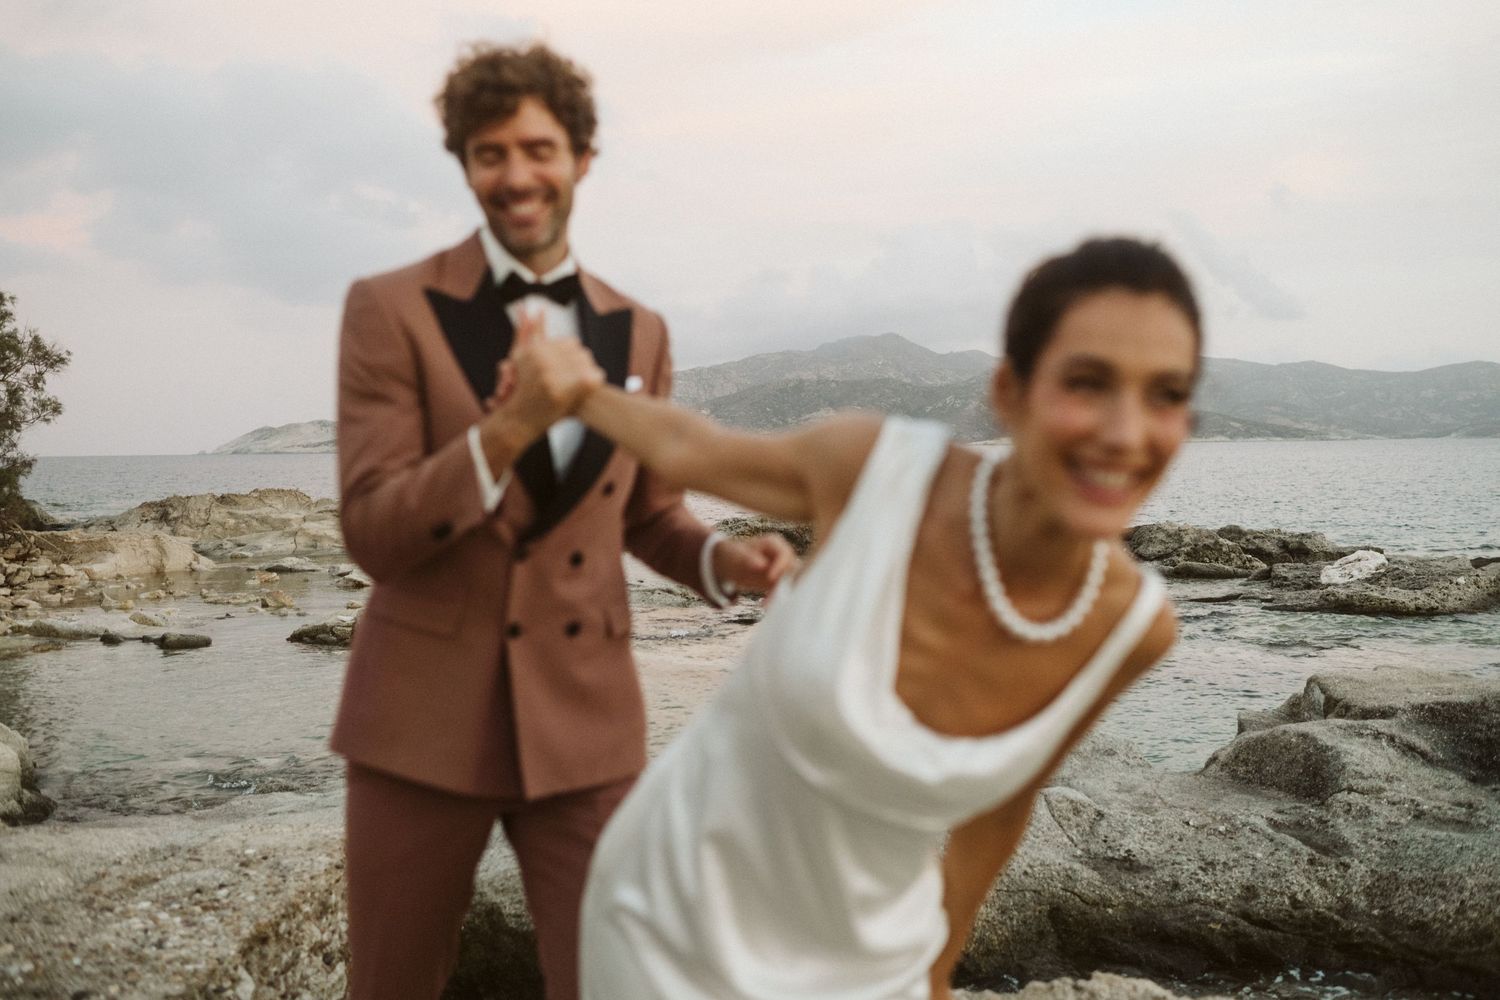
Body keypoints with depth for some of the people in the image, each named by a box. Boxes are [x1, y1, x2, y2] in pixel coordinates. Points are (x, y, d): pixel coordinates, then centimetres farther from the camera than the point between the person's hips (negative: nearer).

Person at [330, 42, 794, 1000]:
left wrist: (723, 557, -7)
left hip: (585, 714, 2)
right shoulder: (393, 310, -6)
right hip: (426, 712, -2)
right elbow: (375, 536, -13)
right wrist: (507, 430, -28)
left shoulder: (638, 332, 6)